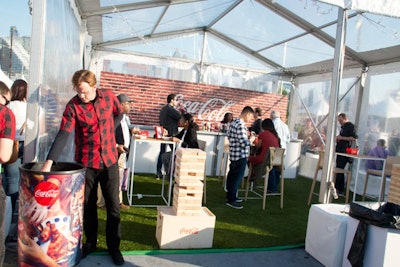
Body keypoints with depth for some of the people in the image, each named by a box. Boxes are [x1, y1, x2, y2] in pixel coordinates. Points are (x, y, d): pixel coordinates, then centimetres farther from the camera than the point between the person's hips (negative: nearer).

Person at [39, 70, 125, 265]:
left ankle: (113, 246, 22)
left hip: (109, 159, 1)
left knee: (113, 206, 6)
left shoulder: (109, 96, -4)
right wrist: (49, 161, -32)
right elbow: (63, 135, -21)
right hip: (86, 162, -1)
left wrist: (109, 132, 3)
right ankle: (91, 242, 33)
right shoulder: (73, 106, -11)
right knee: (88, 205, 12)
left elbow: (119, 113, 16)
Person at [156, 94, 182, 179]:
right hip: (170, 135, -9)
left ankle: (158, 172, 11)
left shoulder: (164, 109, 15)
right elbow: (181, 117, -19)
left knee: (162, 152, 9)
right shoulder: (170, 109, -15)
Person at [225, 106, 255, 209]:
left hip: (234, 154, 10)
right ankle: (231, 200, 6)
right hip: (241, 156, -10)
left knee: (232, 175, 17)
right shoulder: (241, 125, -22)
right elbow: (244, 143, -25)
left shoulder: (234, 122, 8)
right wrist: (251, 140, -5)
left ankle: (230, 196, 30)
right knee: (237, 177, -1)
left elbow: (229, 135, 20)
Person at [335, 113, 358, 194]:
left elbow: (354, 138, -18)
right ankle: (340, 190, 16)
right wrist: (338, 138, 12)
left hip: (345, 152, -9)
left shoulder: (351, 126, -8)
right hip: (340, 150, 9)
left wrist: (341, 138, -17)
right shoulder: (343, 127, 20)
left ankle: (337, 189, -6)